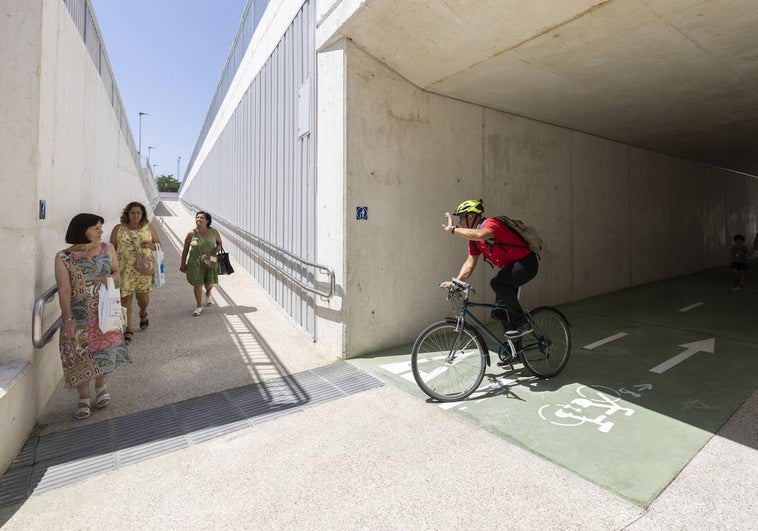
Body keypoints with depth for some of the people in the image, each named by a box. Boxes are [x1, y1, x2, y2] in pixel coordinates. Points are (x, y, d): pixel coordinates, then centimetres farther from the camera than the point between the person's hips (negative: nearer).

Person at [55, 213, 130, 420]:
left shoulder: (107, 249, 0)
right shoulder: (63, 258, -9)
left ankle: (100, 386, 34)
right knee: (80, 354, 4)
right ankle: (83, 398, 19)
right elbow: (64, 290, -13)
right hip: (79, 315, -2)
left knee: (104, 348, 10)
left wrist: (111, 278, -15)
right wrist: (68, 319, -17)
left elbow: (116, 272, 10)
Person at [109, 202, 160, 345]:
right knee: (125, 298, 0)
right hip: (124, 270, 0)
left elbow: (158, 243, 12)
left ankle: (143, 313, 38)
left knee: (143, 296, 2)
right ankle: (128, 329, 13)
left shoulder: (148, 227, 6)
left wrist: (150, 244, -10)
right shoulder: (118, 229, 3)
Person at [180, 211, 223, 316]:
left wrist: (218, 247, -10)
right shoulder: (191, 234, -6)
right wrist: (183, 264, 4)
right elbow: (185, 250, 2)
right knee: (197, 284, 2)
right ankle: (199, 306, 22)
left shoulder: (213, 232, -4)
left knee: (209, 283, 3)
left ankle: (208, 294, 42)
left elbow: (219, 242, 13)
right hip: (195, 262, 0)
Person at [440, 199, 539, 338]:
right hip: (511, 266, 9)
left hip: (527, 263, -9)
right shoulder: (474, 236, 3)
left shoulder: (490, 224, -23)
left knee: (498, 283, -33)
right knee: (500, 311, 7)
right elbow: (470, 262, 1)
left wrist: (453, 229, -39)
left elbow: (480, 235, -47)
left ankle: (522, 323, -18)